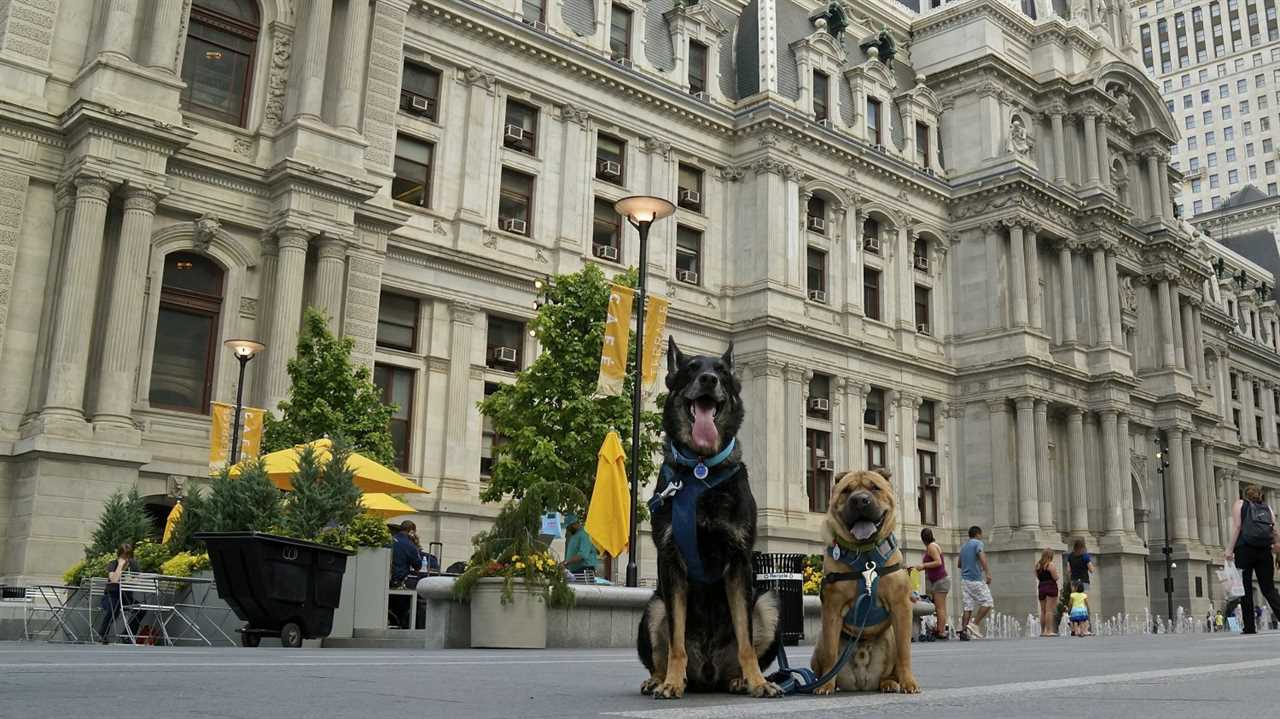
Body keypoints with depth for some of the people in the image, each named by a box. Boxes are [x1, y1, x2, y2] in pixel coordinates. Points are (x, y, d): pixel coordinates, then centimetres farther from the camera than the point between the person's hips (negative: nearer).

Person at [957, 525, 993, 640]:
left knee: (968, 606, 5)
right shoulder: (978, 543, -3)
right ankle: (974, 625, -10)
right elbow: (982, 557, -21)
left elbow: (959, 564, 27)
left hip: (965, 579, 7)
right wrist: (987, 573, -29)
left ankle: (963, 631, -4)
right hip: (976, 579, -7)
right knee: (987, 602, -1)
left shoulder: (963, 547, 19)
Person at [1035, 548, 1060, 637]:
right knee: (1050, 610, -7)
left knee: (1043, 611, 13)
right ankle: (1049, 631, -11)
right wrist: (1055, 568, 2)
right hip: (1051, 587, -6)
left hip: (1041, 587, 6)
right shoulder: (1051, 564, -10)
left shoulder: (1037, 565, 10)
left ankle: (1042, 631, 15)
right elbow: (1055, 578, -13)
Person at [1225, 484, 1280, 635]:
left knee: (1245, 590, 0)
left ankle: (1250, 627, -3)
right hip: (1265, 551, 3)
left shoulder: (1239, 504, 9)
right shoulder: (1267, 507, 19)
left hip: (1245, 549, -3)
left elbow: (1237, 527, -3)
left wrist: (1230, 550, -6)